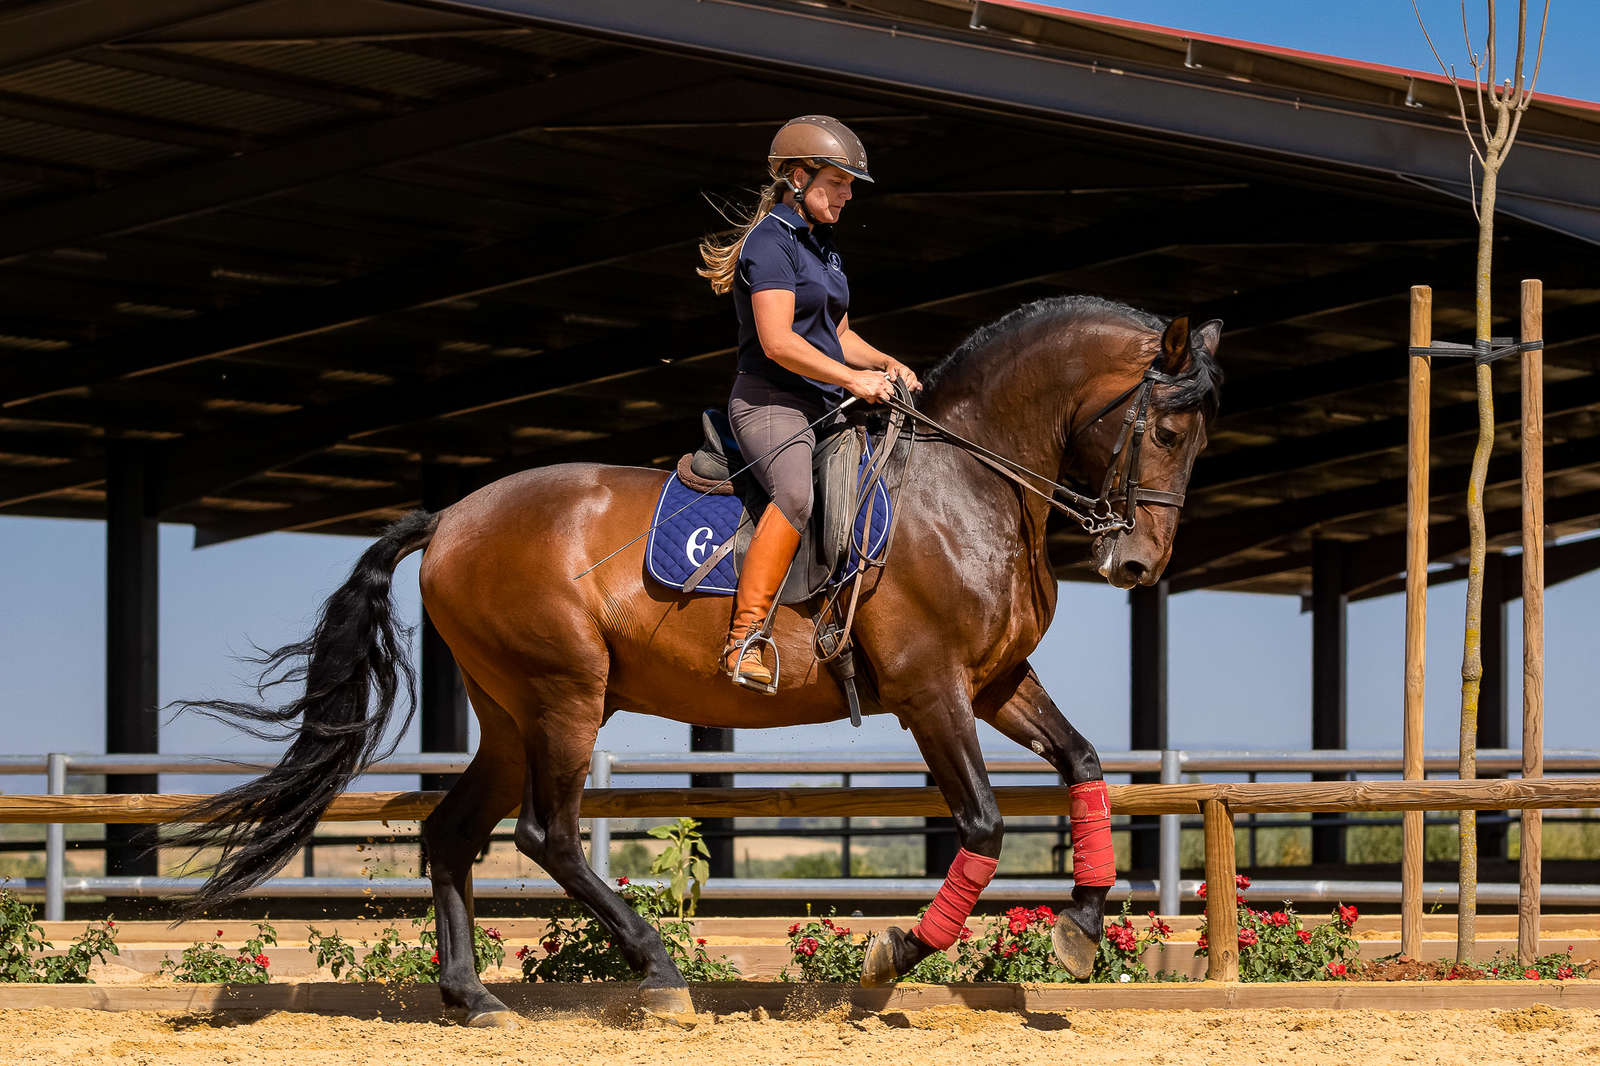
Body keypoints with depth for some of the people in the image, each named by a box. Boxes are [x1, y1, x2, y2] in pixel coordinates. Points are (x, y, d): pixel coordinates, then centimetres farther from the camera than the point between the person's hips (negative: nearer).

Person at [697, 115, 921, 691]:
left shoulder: (821, 244, 21)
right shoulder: (770, 242, -9)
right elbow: (777, 341, -19)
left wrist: (885, 365, 8)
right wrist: (854, 379, -18)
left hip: (823, 406, 10)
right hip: (769, 402, -10)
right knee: (798, 492, -36)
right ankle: (743, 640, -38)